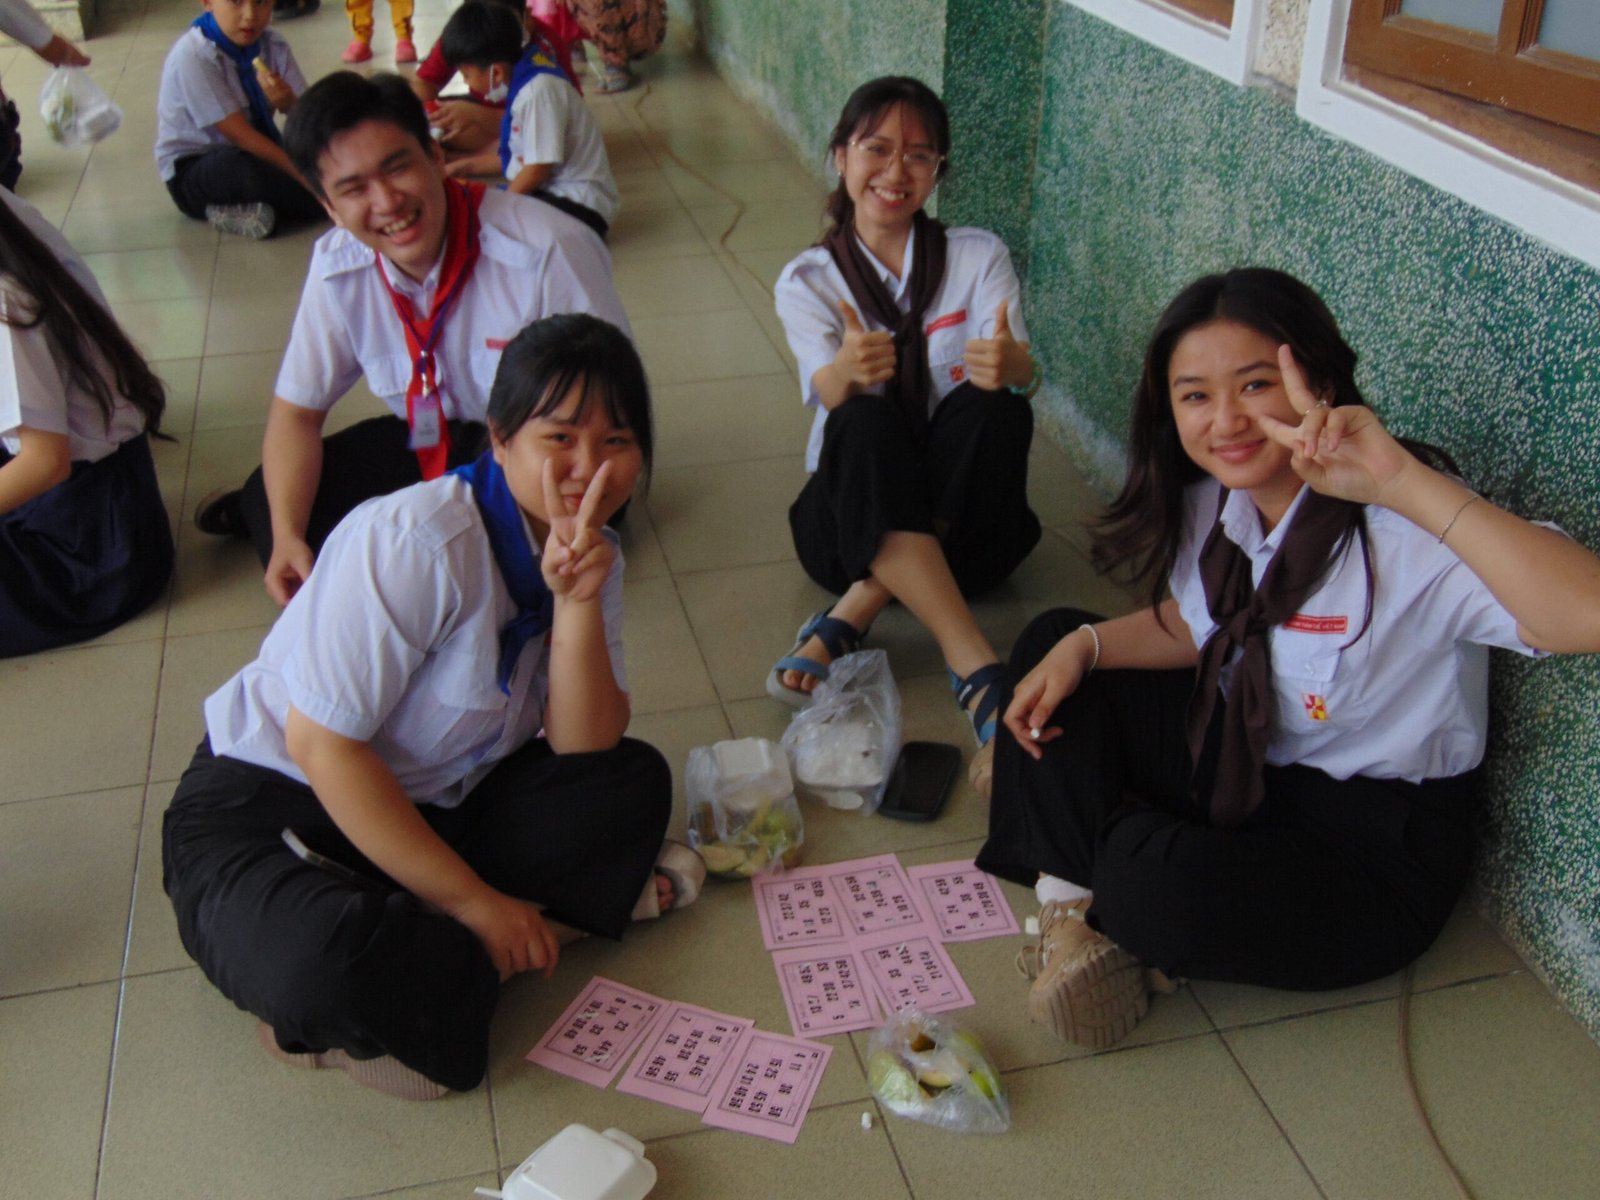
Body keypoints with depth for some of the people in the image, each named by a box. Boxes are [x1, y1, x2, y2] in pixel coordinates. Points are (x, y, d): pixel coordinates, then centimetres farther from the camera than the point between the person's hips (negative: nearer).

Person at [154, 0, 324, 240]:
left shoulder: (273, 45, -4)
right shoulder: (191, 57, -22)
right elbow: (240, 135, -27)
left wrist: (287, 102, -32)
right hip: (193, 170, -6)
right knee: (245, 169, -41)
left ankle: (238, 210, -12)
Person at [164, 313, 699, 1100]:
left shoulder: (591, 556, -2)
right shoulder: (415, 542, -25)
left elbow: (583, 750, -9)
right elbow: (319, 744, -25)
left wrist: (577, 602, -26)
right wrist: (472, 903, -21)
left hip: (428, 808, 8)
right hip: (267, 805, -7)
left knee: (634, 782, -9)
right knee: (325, 967, -38)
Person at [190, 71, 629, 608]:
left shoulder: (549, 252, -28)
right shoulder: (337, 268, -11)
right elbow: (297, 412, -1)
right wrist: (286, 536, -18)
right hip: (430, 445, 4)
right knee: (271, 506, -9)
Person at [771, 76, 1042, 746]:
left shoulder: (980, 258, 4)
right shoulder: (808, 282, 2)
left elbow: (1023, 375, -14)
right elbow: (828, 394, -18)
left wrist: (1010, 363, -40)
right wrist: (847, 372, -43)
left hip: (965, 521, 1)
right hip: (853, 514, -1)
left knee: (993, 406, -29)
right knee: (866, 421, -33)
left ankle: (846, 622, -31)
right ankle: (975, 666, -42)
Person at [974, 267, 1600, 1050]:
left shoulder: (1404, 533, -28)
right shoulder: (1218, 497, -4)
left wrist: (1406, 482, -48)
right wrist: (1082, 646, -7)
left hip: (1373, 846, -7)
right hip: (1237, 762, 8)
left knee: (1157, 891, -34)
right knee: (1052, 643, 1)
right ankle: (1068, 906, -9)